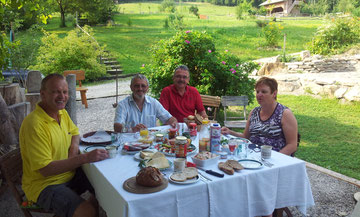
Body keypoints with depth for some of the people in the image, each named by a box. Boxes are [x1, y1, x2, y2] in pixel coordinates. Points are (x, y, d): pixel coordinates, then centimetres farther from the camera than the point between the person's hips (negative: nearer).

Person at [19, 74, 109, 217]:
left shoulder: (62, 112, 2)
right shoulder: (34, 124, -24)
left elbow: (74, 131, 22)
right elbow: (45, 169, -24)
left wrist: (74, 145, -2)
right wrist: (85, 158, -29)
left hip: (69, 173, 8)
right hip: (44, 183, -8)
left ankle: (92, 204, 18)